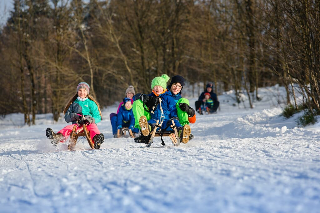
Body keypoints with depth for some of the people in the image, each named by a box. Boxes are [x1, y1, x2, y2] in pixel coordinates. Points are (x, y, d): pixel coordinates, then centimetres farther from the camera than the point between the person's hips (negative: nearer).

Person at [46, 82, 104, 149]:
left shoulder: (91, 103, 17)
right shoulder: (74, 103, 23)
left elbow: (98, 117, 9)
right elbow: (66, 117, 17)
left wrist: (91, 119, -14)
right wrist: (74, 116, -6)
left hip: (88, 123, -2)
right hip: (76, 124, 2)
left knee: (93, 126, -37)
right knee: (67, 128, -30)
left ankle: (96, 139, -69)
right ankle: (58, 137, -62)